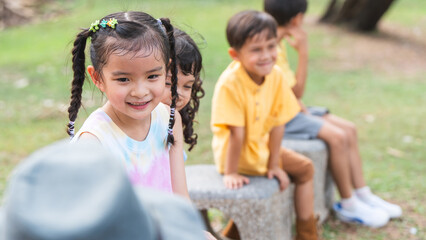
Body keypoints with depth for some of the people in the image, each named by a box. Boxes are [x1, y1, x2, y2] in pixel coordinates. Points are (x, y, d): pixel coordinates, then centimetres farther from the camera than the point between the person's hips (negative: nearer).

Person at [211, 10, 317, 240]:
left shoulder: (275, 76, -13)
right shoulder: (230, 83, -32)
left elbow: (277, 123, -10)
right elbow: (237, 133, -29)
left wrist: (274, 163, -9)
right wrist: (230, 173, -24)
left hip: (261, 146, 7)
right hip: (236, 154, -7)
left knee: (304, 168, 16)